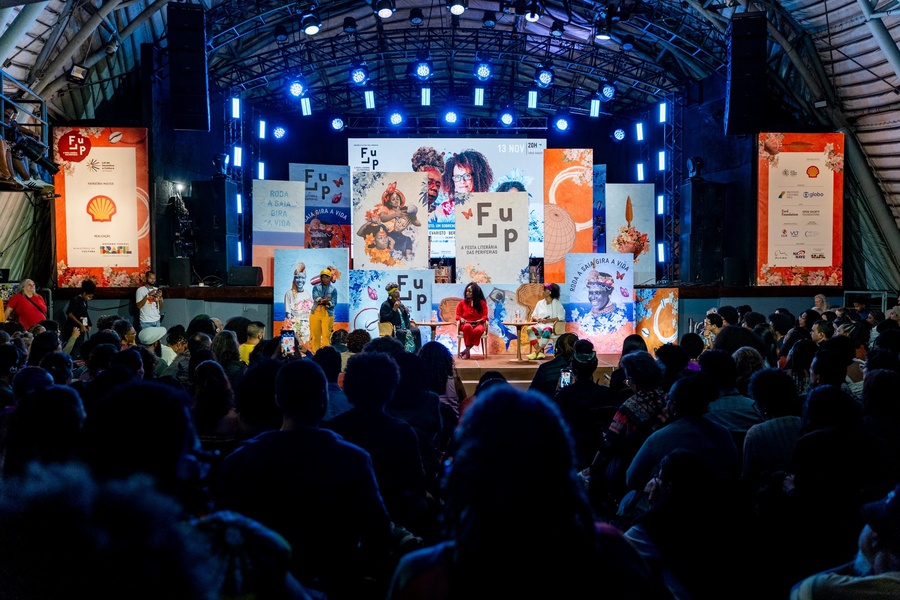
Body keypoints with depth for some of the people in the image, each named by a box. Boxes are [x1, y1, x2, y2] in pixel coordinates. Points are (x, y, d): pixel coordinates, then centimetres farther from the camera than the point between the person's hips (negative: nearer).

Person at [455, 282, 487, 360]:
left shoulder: (482, 303, 11)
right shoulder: (462, 302, 13)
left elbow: (485, 315, 7)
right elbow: (458, 315, 12)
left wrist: (481, 320, -14)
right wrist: (461, 319, -11)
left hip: (478, 324, 0)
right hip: (466, 323, 0)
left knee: (479, 330, -40)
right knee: (468, 327, -41)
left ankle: (466, 350, -31)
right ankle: (467, 352, -39)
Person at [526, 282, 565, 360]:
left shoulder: (557, 303, 6)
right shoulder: (540, 303, 19)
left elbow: (561, 317, -5)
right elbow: (533, 315, 18)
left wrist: (548, 320, -15)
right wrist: (537, 319, -6)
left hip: (552, 325, -4)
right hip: (540, 325, 4)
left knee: (546, 331, -41)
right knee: (530, 329, -30)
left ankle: (536, 352, -37)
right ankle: (540, 352, -34)